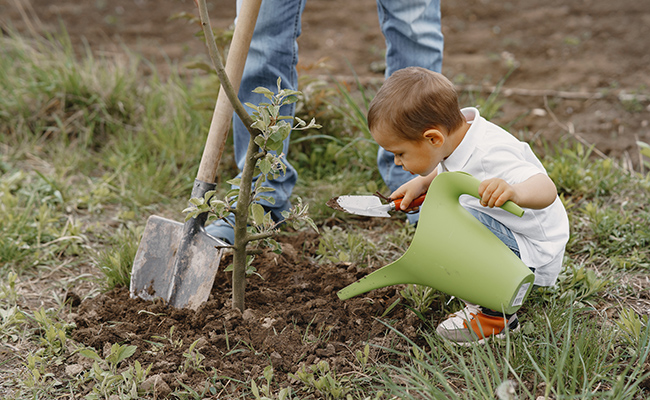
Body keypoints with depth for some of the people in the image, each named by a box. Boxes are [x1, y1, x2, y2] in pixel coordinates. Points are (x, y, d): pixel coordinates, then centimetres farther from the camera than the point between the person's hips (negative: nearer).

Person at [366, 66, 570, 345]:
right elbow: (446, 170, 20)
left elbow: (547, 190, -45)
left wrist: (514, 191, -65)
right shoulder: (458, 129, -5)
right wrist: (420, 184, 4)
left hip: (536, 257, -10)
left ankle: (497, 315, -17)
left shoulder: (491, 156, -33)